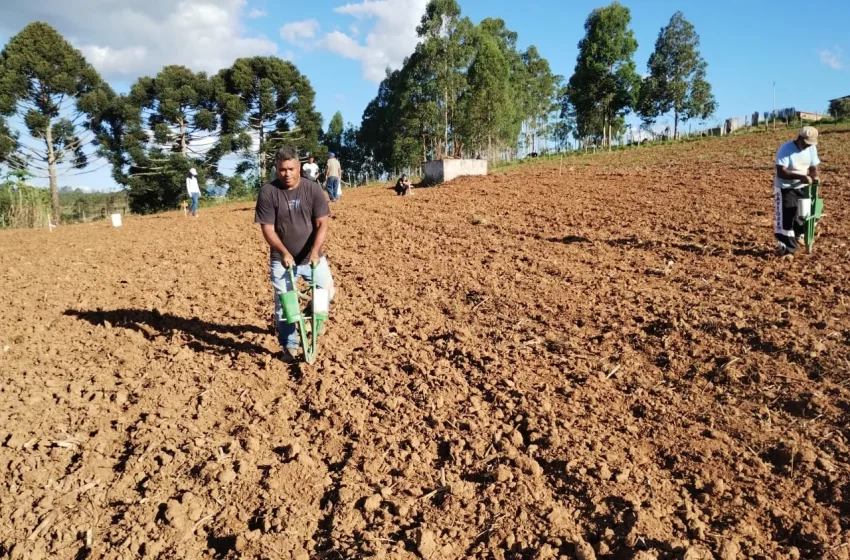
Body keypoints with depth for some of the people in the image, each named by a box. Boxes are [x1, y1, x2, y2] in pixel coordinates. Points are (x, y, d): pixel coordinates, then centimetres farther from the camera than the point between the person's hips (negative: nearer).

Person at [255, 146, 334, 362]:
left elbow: (322, 224, -11)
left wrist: (315, 251, -23)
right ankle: (290, 346, 14)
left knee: (327, 292, 2)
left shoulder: (313, 188, -9)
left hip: (312, 256, 1)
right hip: (282, 259, -1)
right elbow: (267, 228, -11)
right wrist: (284, 253, -24)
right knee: (283, 303, 0)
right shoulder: (268, 192, -12)